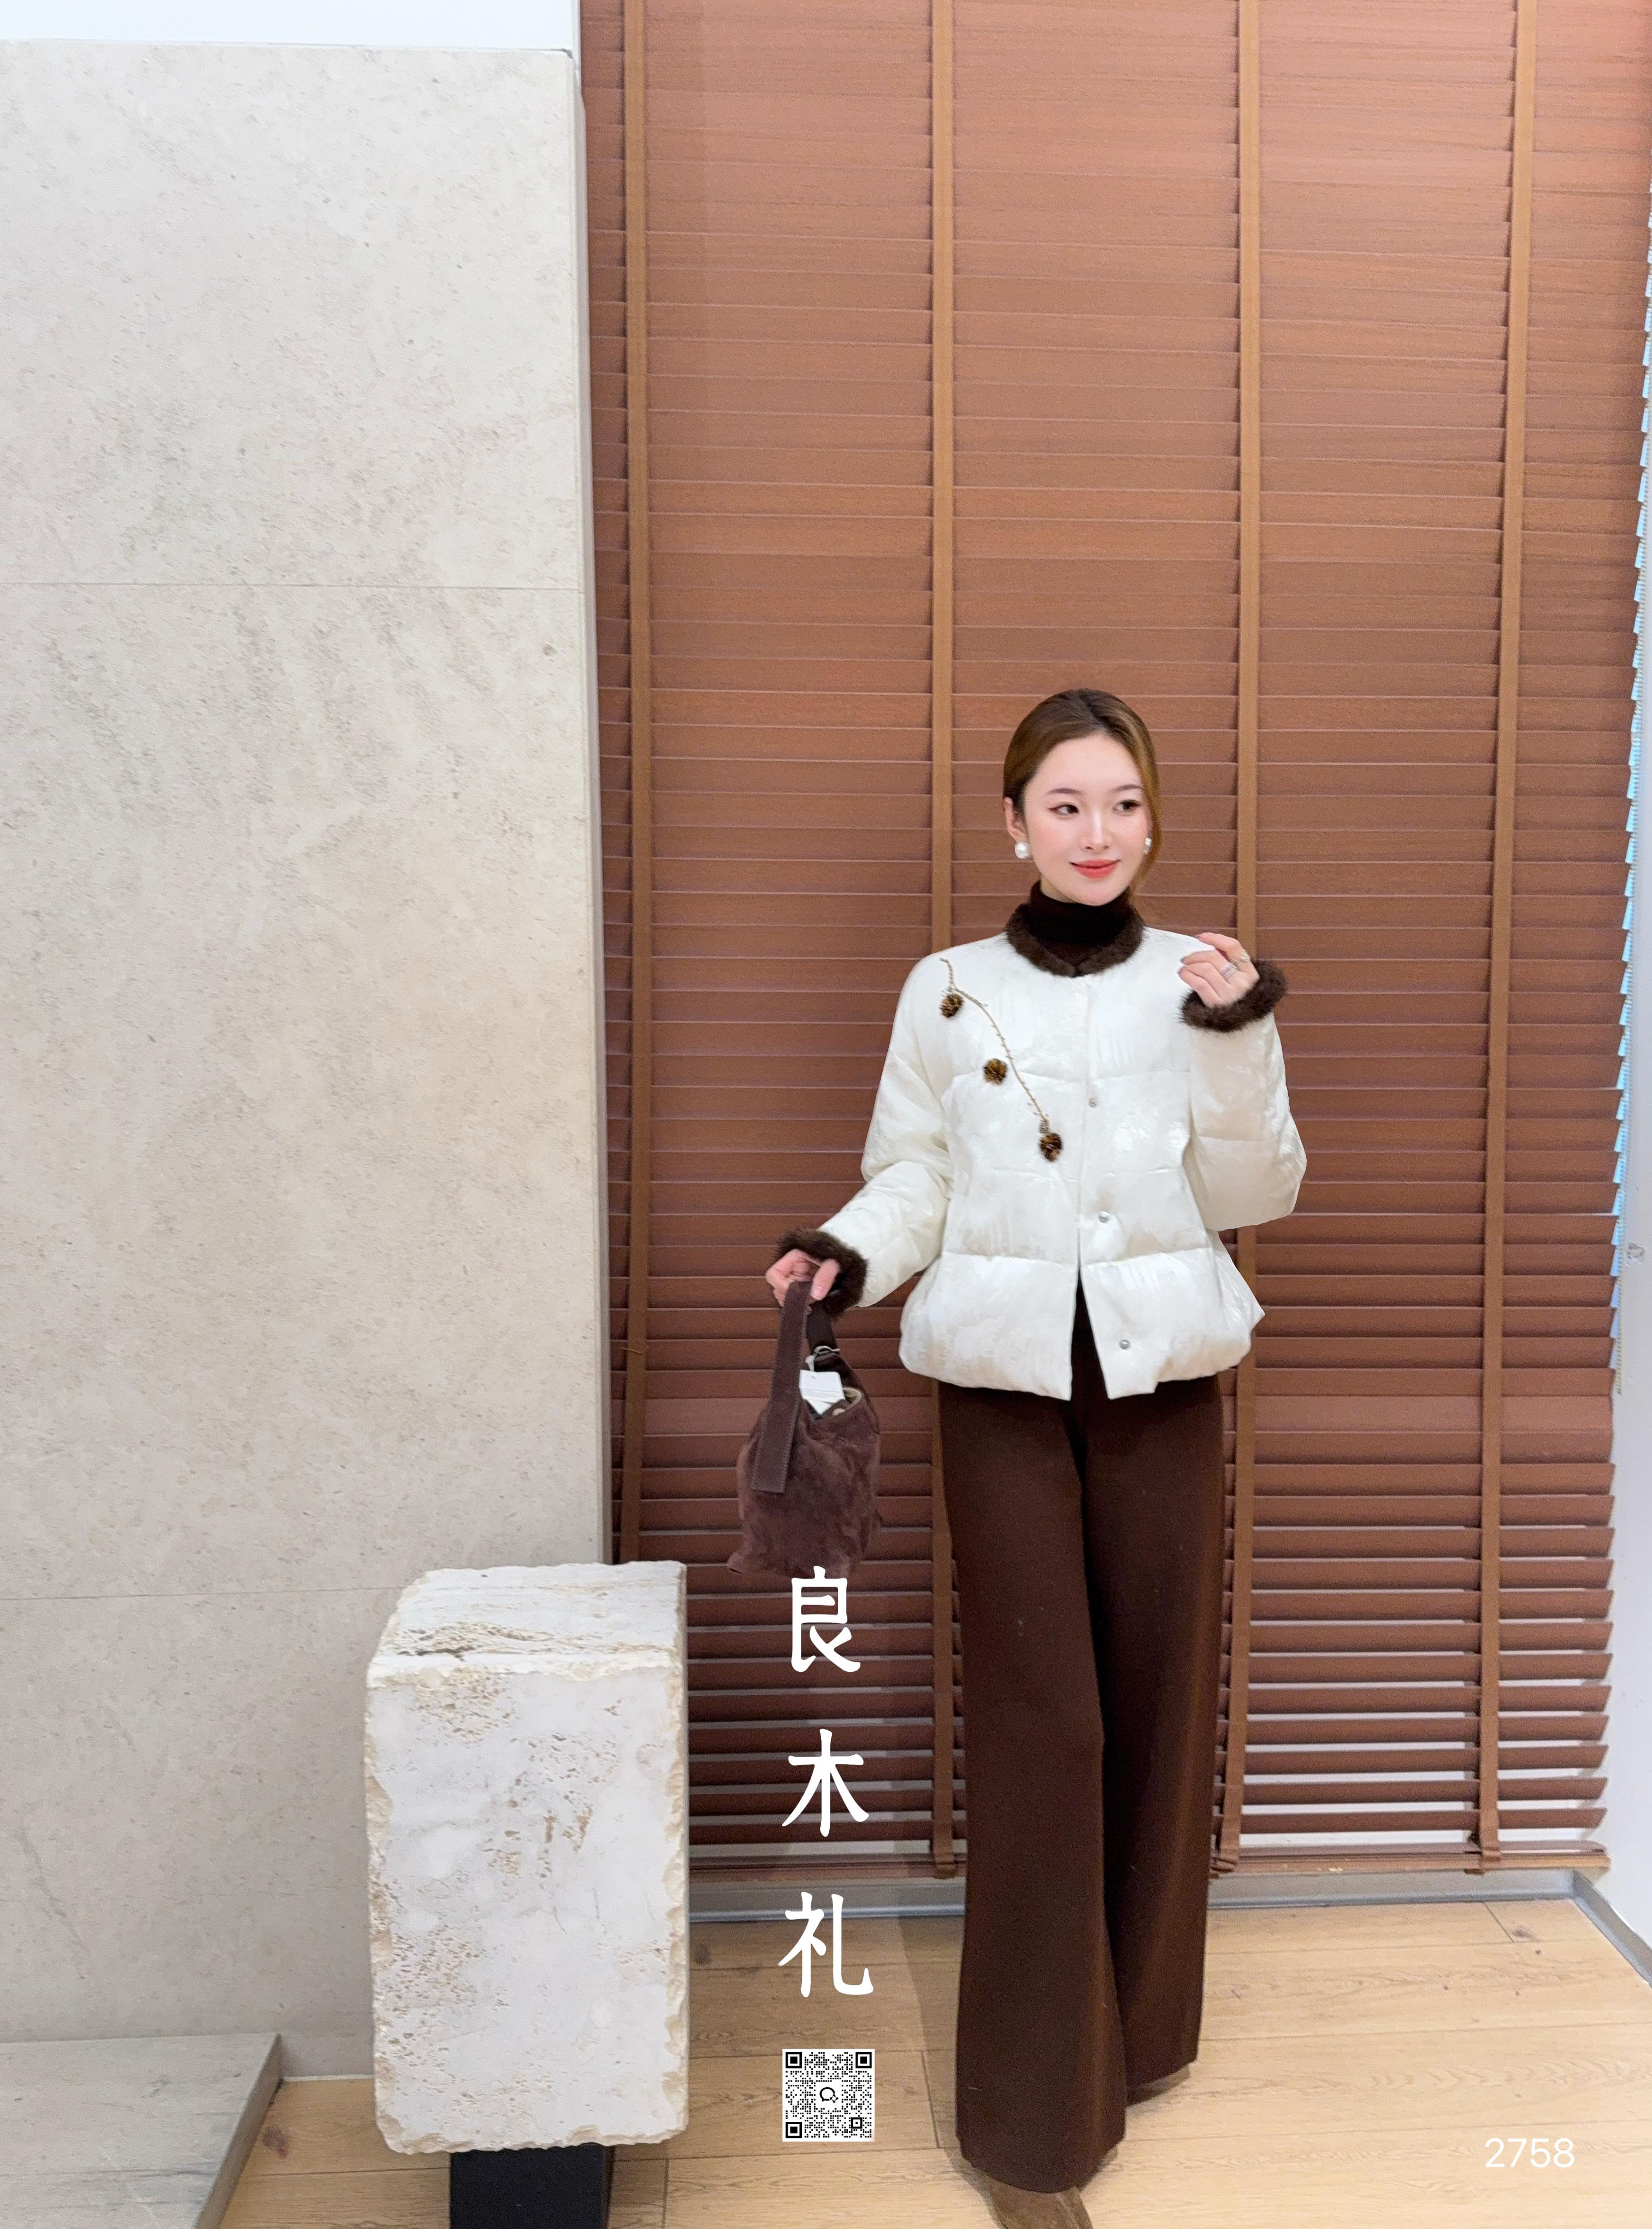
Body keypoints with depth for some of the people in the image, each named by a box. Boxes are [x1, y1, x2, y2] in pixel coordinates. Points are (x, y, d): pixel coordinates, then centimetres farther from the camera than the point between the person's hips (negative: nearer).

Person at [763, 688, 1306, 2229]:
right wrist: (850, 1253, -15)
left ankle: (1141, 2024, 34)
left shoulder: (1202, 981, 4)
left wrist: (1237, 1044, -13)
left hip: (1159, 1374, 2)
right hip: (1002, 1378, -2)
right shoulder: (946, 991, 3)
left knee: (1158, 1694, 9)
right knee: (1040, 1717, -3)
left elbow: (1254, 1197, 1)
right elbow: (912, 1178, 5)